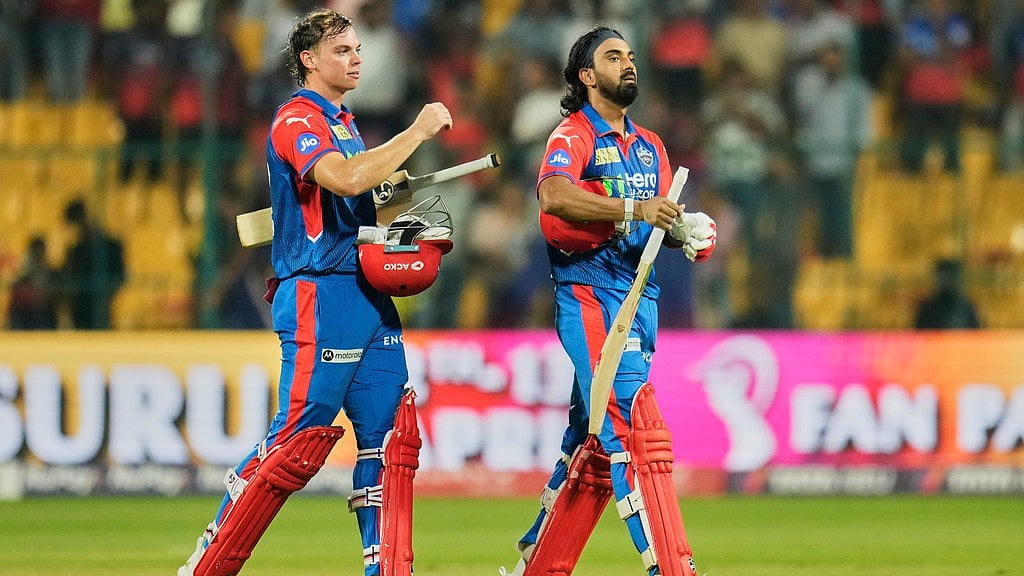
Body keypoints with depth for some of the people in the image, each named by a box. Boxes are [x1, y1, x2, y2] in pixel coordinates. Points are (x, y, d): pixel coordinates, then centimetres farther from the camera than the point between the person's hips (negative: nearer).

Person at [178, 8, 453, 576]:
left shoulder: (343, 122, 19)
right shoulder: (296, 120, -11)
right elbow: (344, 179, -28)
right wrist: (418, 131, -22)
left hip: (368, 295, 9)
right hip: (318, 298, -9)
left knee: (390, 433, 3)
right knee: (298, 438, -9)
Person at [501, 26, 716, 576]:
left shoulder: (649, 147, 20)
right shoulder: (573, 136, -6)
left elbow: (664, 223, 21)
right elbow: (554, 196, -26)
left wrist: (687, 232, -3)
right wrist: (634, 210, -35)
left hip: (641, 300, 8)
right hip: (591, 299, -8)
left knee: (595, 443, 11)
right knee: (637, 430, -17)